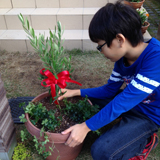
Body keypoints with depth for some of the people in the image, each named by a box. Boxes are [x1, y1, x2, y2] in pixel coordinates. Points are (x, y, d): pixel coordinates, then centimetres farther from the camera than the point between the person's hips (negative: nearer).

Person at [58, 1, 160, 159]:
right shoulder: (122, 57, -8)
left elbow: (123, 102, -34)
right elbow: (109, 89, 3)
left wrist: (86, 127, -28)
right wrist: (76, 92, -5)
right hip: (132, 100, 8)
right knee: (87, 96, 14)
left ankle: (145, 141, 4)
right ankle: (124, 124, 7)